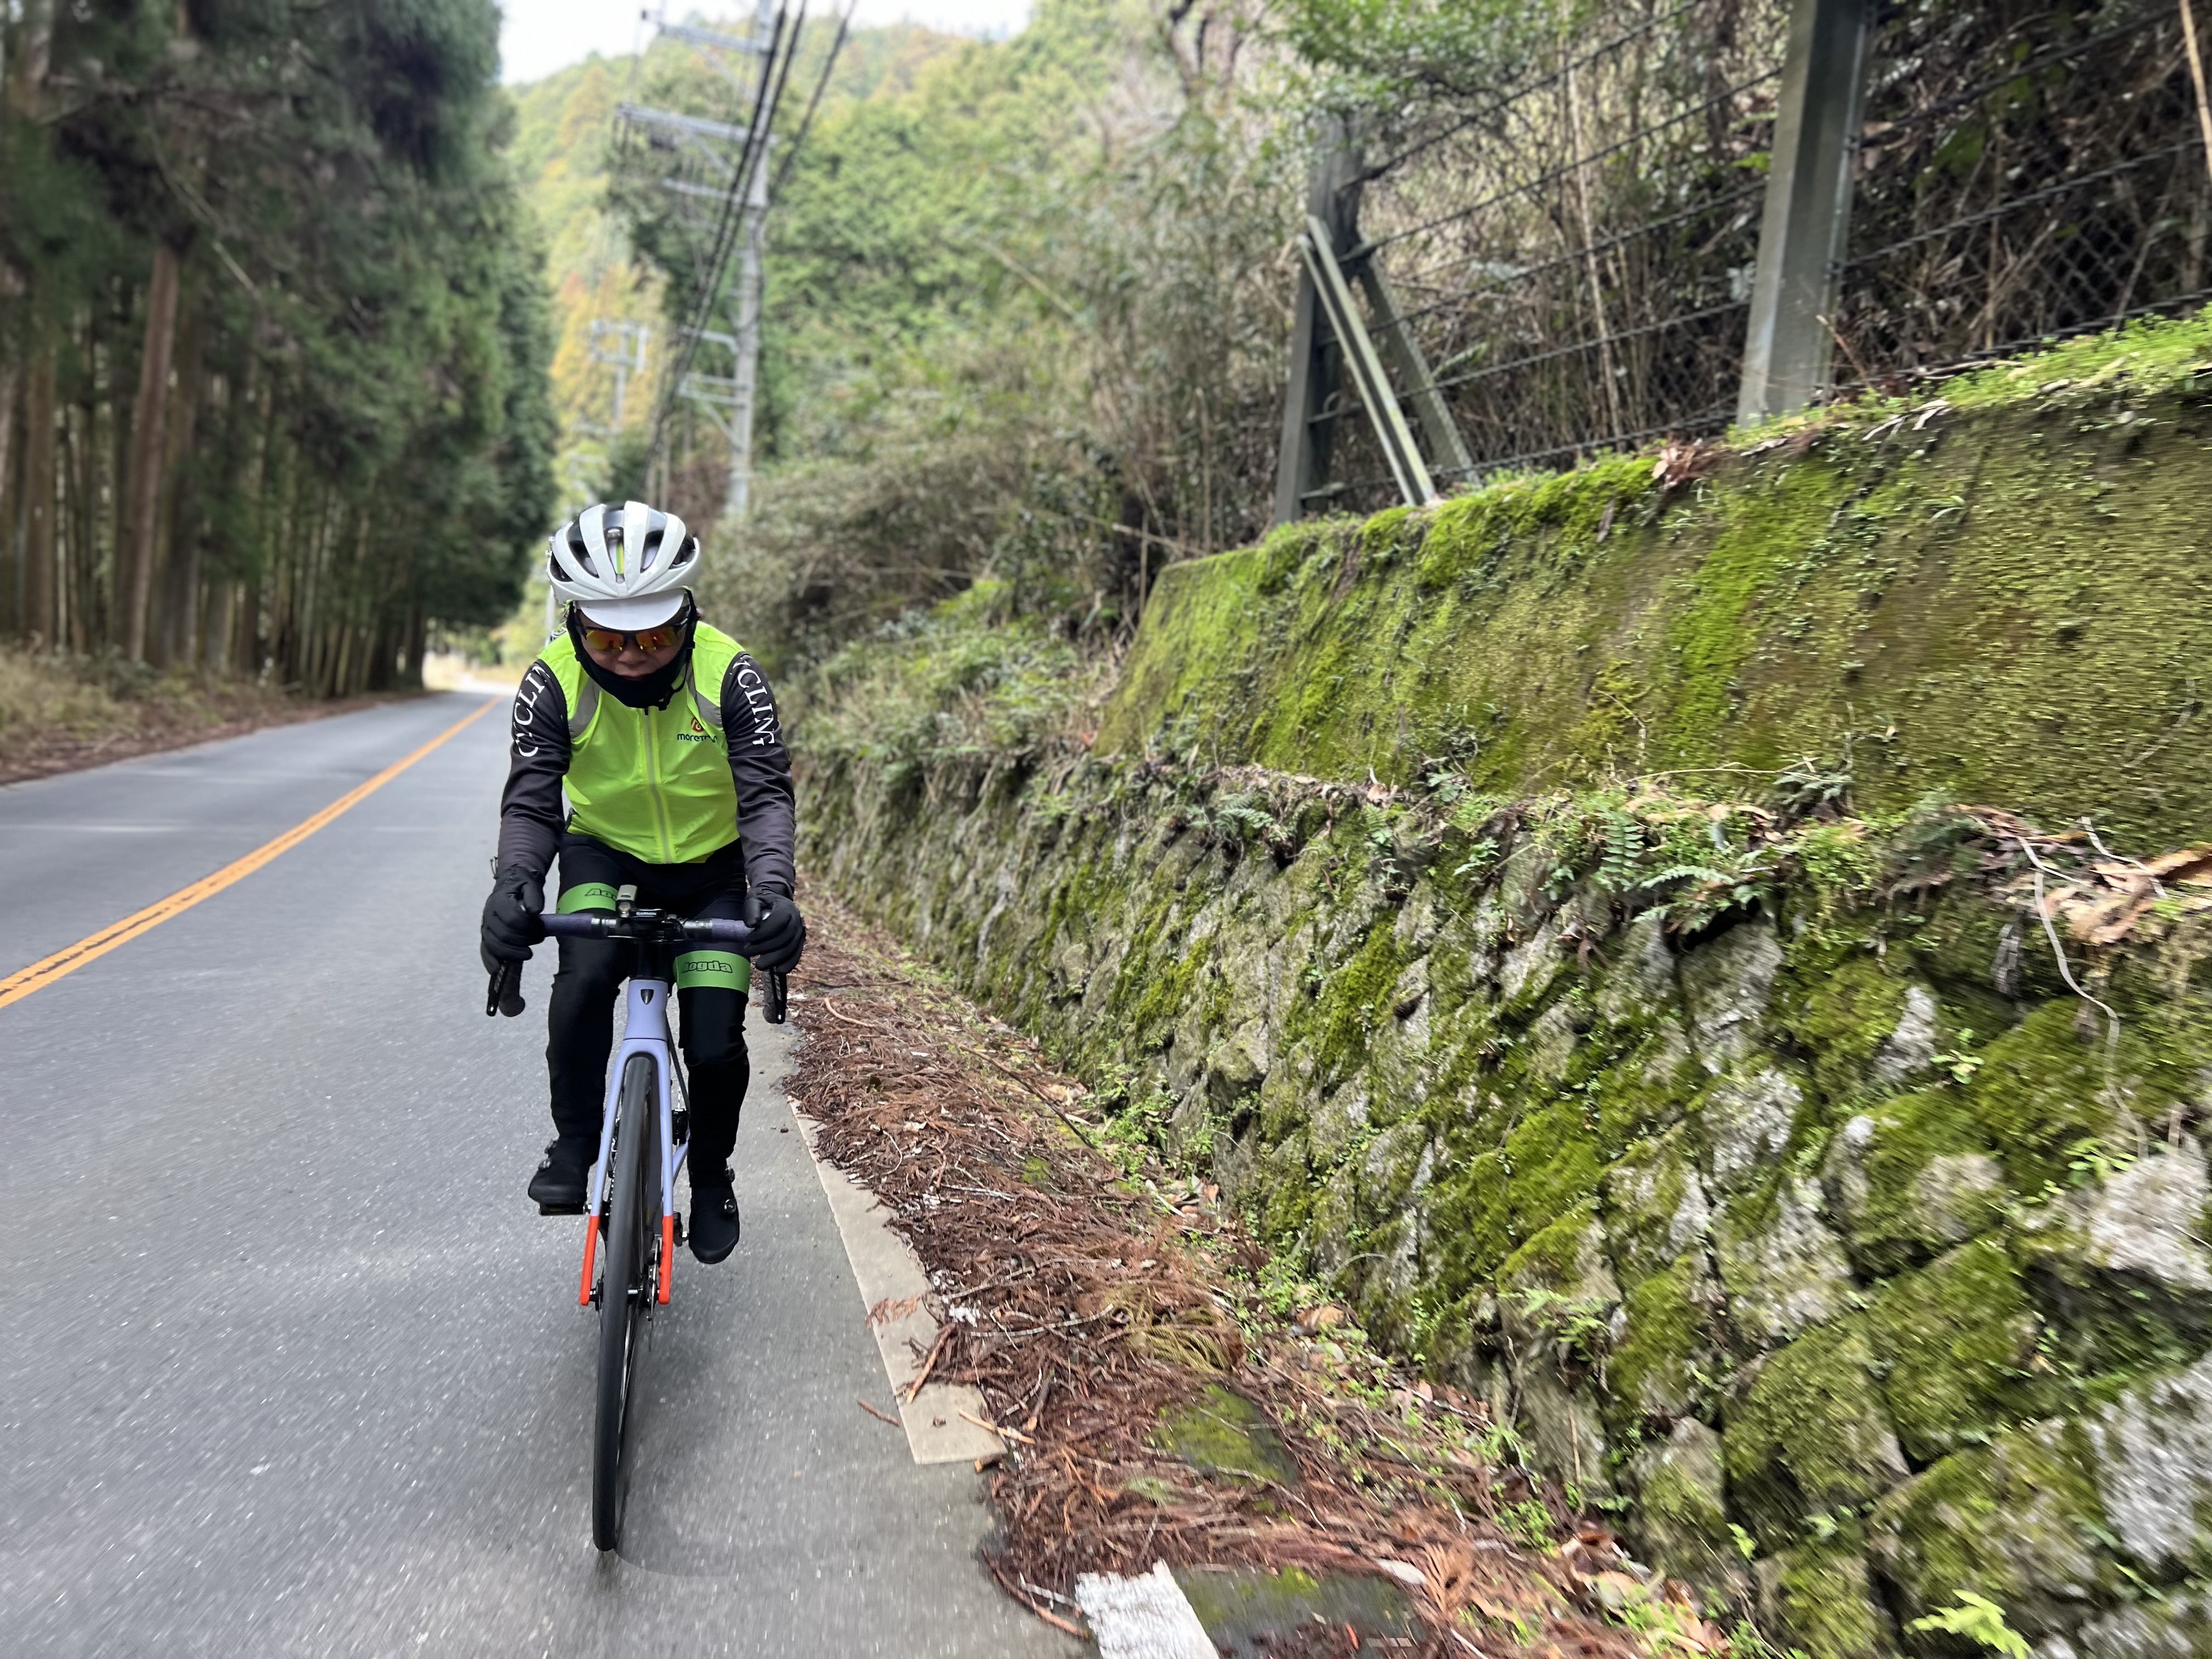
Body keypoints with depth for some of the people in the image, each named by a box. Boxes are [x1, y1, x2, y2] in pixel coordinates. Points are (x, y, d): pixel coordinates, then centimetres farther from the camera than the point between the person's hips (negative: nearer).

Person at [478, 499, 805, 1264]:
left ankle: (711, 1177, 21)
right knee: (584, 980, -31)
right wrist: (515, 884, -40)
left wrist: (772, 889, -45)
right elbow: (531, 799, -20)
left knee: (715, 1047, -8)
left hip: (710, 868, 0)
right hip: (605, 856, 1)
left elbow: (765, 792, -27)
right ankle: (574, 1145, -8)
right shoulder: (555, 680, -19)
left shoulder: (729, 674, -24)